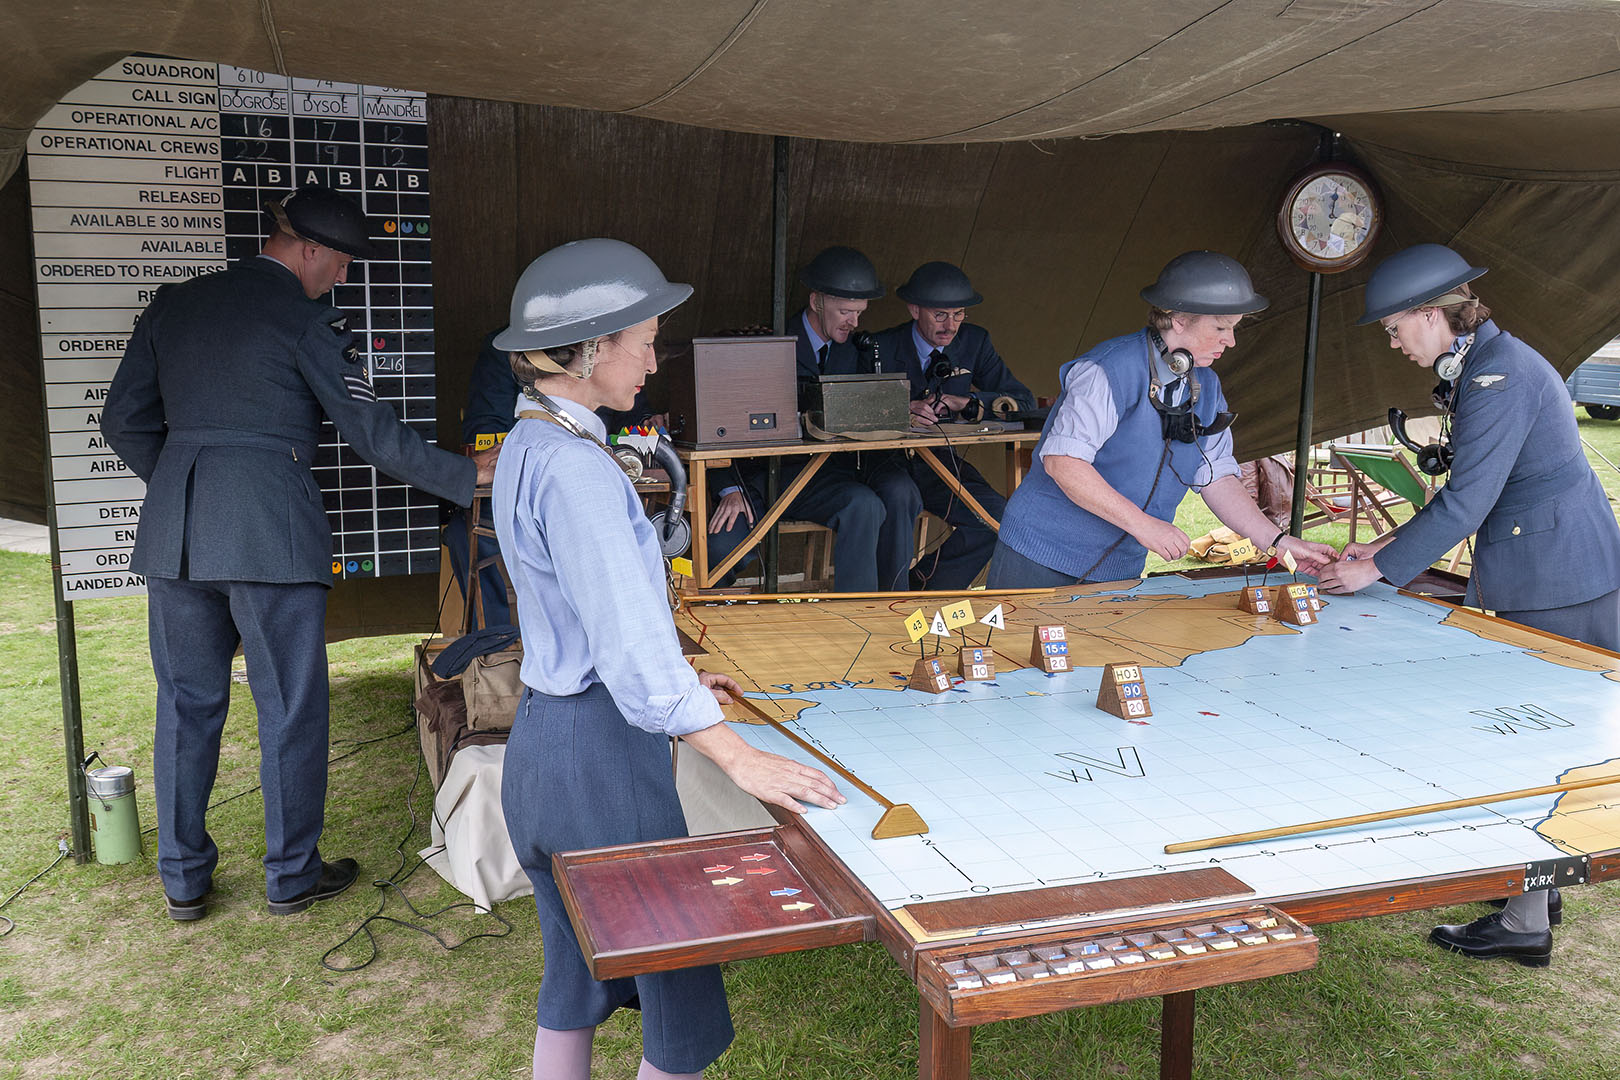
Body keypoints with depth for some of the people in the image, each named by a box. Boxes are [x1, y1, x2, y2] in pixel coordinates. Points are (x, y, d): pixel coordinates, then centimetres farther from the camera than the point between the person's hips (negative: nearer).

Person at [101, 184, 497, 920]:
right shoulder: (308, 322, -5)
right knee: (291, 709, 7)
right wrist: (468, 475, 6)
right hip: (271, 534, -6)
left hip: (173, 533, 6)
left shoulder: (174, 304, 12)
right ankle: (292, 875, 19)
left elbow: (124, 421, 13)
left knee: (186, 705, 14)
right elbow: (377, 437, -5)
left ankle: (183, 880, 24)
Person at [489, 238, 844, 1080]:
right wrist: (738, 758, -30)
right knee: (681, 988, 4)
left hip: (546, 736, 10)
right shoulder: (575, 470, -21)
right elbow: (628, 634, -29)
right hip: (601, 755, -10)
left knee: (575, 978, 22)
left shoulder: (529, 446, 9)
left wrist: (672, 680, 21)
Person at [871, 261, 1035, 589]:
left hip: (943, 464, 3)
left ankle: (932, 589, -5)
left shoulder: (974, 342, 6)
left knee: (1000, 517, -22)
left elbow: (1023, 401, 1)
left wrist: (966, 402, -17)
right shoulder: (882, 347, -3)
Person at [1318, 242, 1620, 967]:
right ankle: (1537, 887, 30)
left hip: (1557, 592, -10)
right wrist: (1389, 545, 14)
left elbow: (1466, 503, -21)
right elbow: (1470, 490, 18)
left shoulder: (1498, 376, -19)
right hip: (1534, 580, 10)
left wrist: (1378, 570, -13)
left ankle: (1524, 926, 8)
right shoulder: (1483, 366, 13)